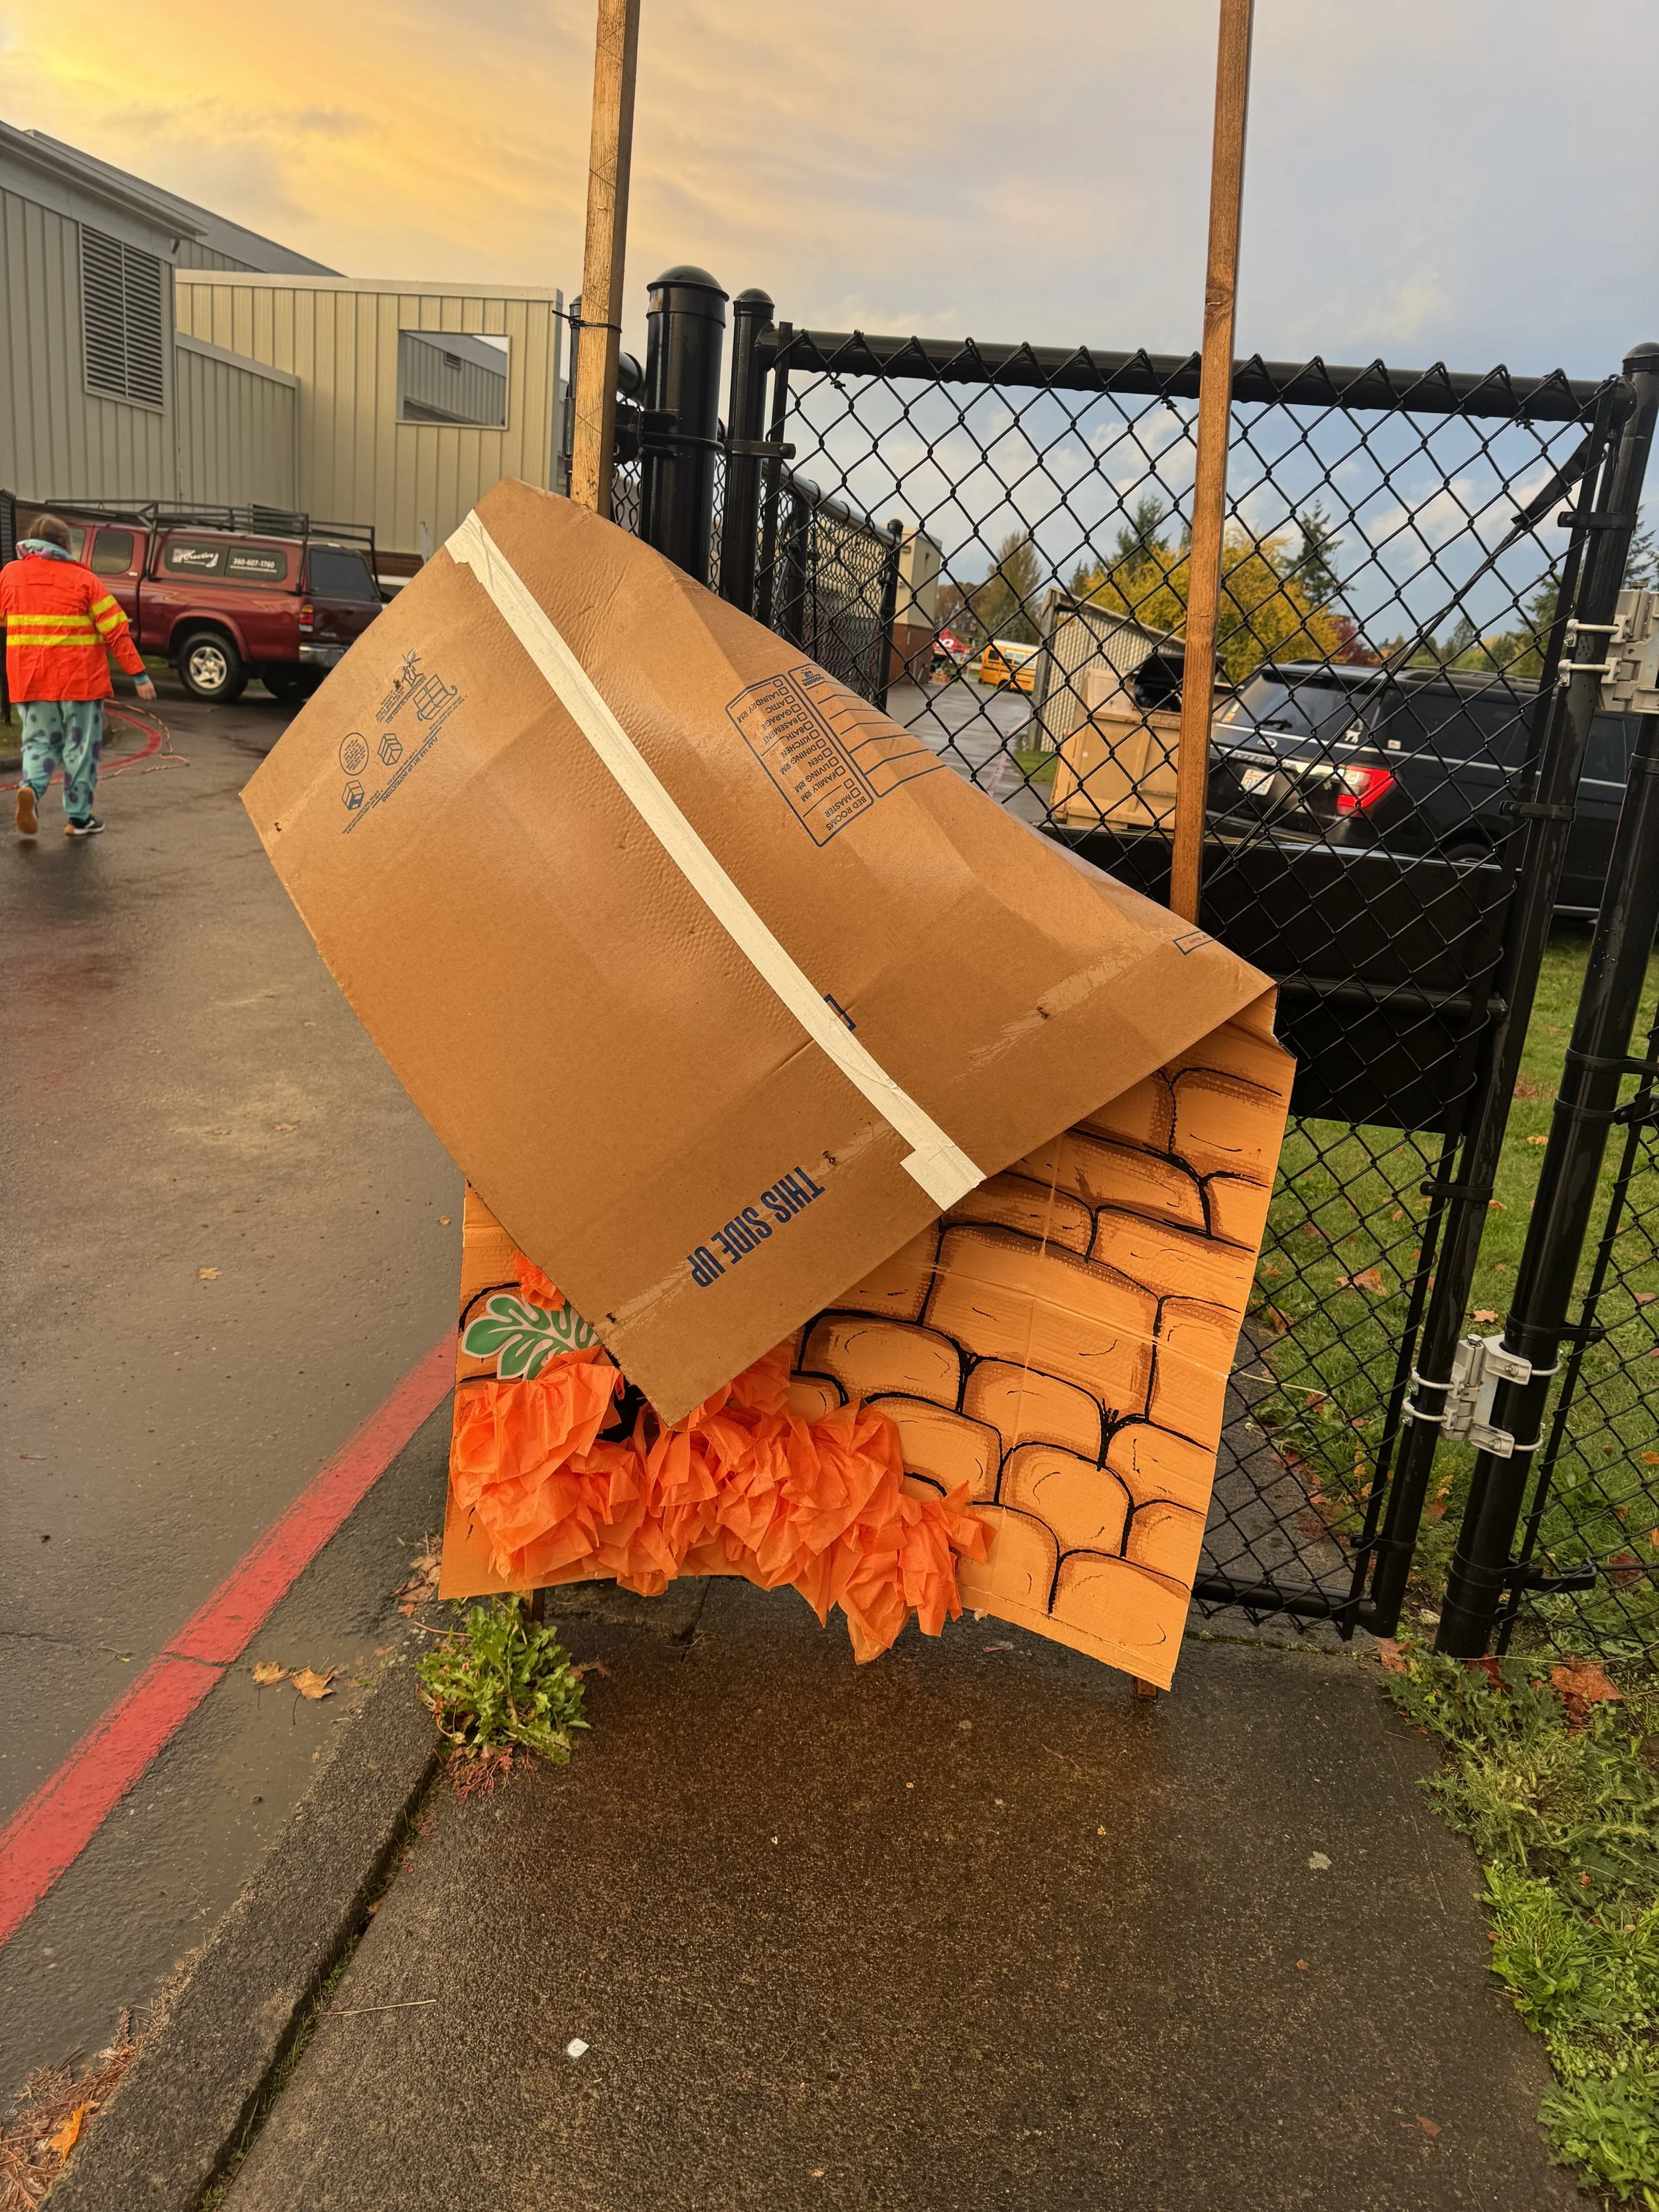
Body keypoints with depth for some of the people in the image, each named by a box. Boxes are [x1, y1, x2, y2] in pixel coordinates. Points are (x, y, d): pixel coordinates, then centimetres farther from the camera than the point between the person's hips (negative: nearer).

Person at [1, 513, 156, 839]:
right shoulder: (83, 580, -5)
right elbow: (116, 631, -8)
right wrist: (140, 675, -6)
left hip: (29, 679, 3)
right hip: (79, 678, -3)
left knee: (39, 741, 16)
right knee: (81, 746, 9)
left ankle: (30, 787, -12)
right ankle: (79, 817, 12)